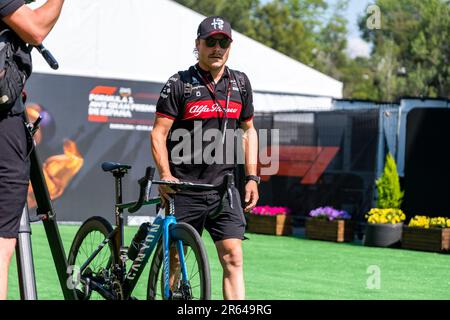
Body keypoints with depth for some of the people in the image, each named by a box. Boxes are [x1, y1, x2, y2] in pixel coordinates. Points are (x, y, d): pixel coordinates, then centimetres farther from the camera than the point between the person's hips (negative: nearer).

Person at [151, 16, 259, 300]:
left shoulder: (240, 84, 11)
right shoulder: (179, 84, -2)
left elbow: (248, 130, 19)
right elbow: (159, 133, -5)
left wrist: (252, 177, 10)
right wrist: (165, 175, -18)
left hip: (224, 188, 3)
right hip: (185, 188, -3)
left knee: (233, 258, -7)